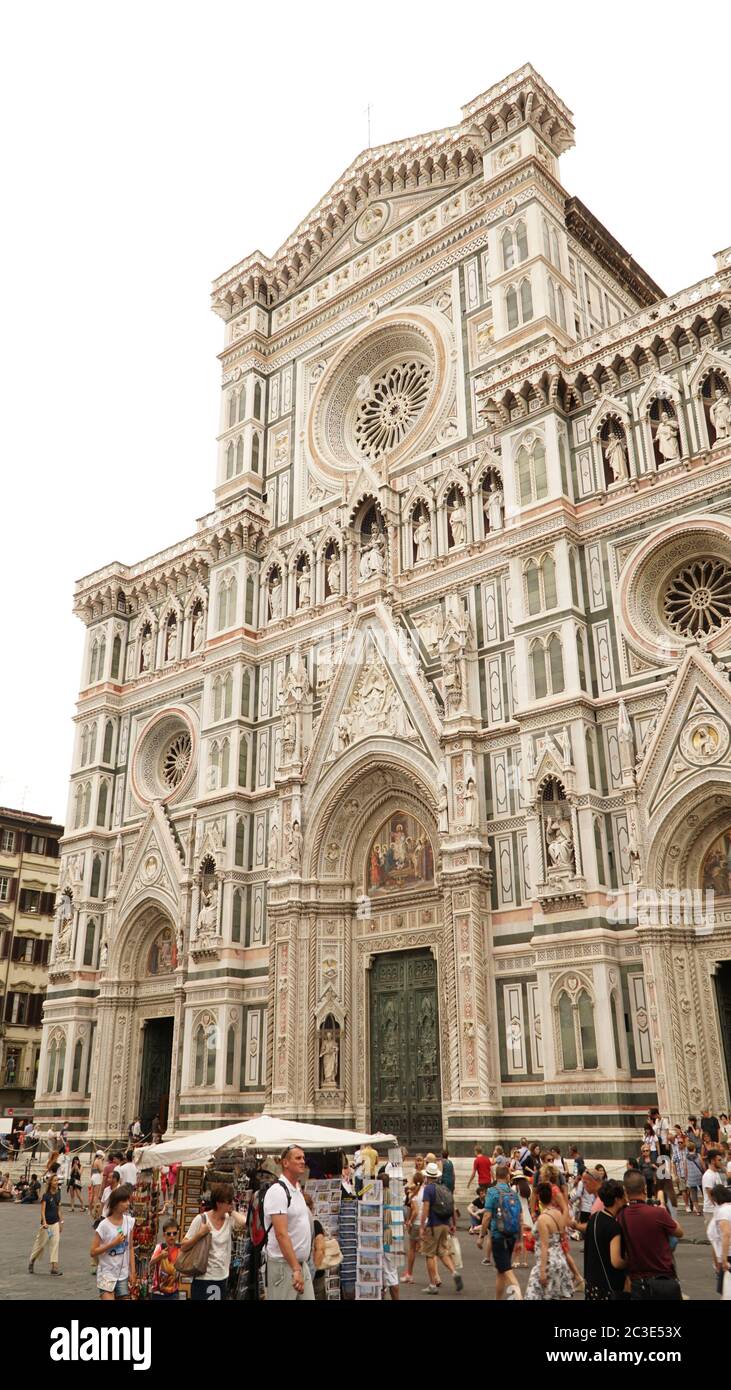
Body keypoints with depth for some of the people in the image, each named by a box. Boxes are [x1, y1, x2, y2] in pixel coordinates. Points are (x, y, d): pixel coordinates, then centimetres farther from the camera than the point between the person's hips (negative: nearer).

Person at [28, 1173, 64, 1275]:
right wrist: (44, 1222, -29)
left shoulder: (58, 1194, 4)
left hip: (55, 1222, 5)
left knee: (56, 1242, -5)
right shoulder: (46, 1195, -13)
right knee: (41, 1243, 7)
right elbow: (42, 1210, -17)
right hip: (46, 1223, -5)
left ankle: (54, 1266, -3)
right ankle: (31, 1261, 32)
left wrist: (61, 1222, 14)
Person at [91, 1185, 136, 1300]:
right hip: (107, 1273, -4)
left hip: (123, 1274, 4)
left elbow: (130, 1248, 6)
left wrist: (132, 1272, 4)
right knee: (108, 1298, -15)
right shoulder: (104, 1225, -14)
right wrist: (113, 1243, -20)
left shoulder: (129, 1222, -1)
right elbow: (93, 1252, -11)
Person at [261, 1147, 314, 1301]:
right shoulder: (278, 1191, -16)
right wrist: (296, 1269, -25)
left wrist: (301, 1266, 15)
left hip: (302, 1263, 8)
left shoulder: (298, 1189, 12)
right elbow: (281, 1234, -22)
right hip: (284, 1265, -8)